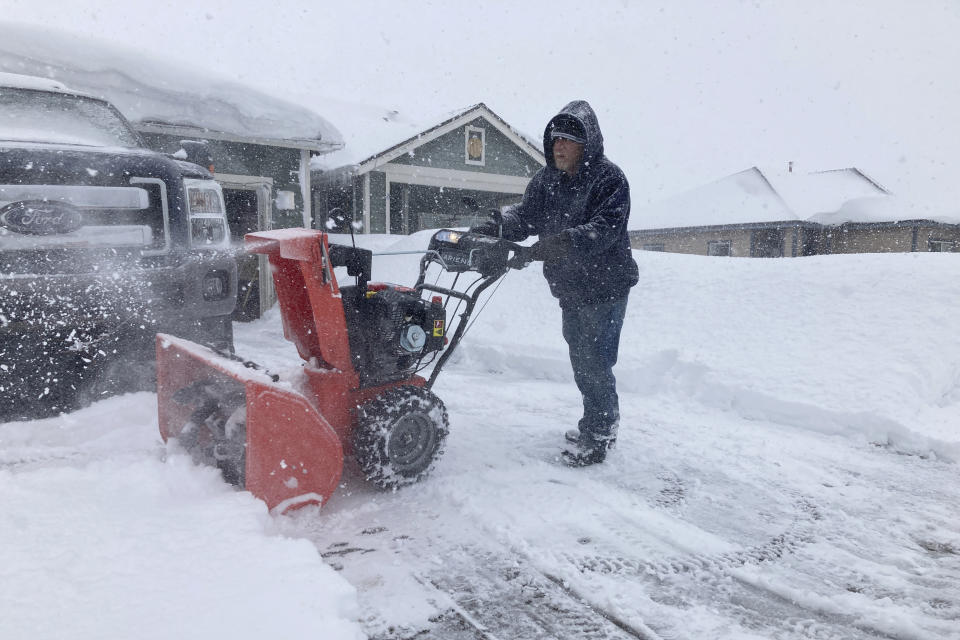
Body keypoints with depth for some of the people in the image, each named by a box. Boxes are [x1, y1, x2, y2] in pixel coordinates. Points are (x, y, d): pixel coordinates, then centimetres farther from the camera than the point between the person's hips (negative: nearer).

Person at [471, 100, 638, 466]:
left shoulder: (609, 179, -15)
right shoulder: (546, 180, 6)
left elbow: (606, 228, -28)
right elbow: (525, 216, -3)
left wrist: (563, 242, -41)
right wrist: (494, 228, -23)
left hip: (605, 288, -8)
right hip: (569, 289, 8)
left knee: (594, 364, -5)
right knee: (581, 360, 18)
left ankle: (596, 439, 10)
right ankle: (602, 423, 37)